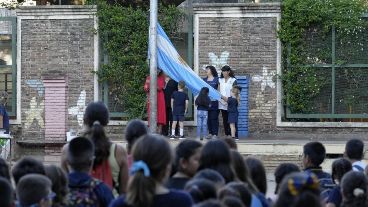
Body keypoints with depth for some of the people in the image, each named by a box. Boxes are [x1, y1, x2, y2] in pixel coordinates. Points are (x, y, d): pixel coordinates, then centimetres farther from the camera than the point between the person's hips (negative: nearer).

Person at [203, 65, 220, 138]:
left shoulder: (216, 79, 1)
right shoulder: (204, 80, 14)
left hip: (214, 101, -5)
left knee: (214, 118, -6)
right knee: (208, 118, 4)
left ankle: (215, 133, -4)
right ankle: (210, 133, 10)